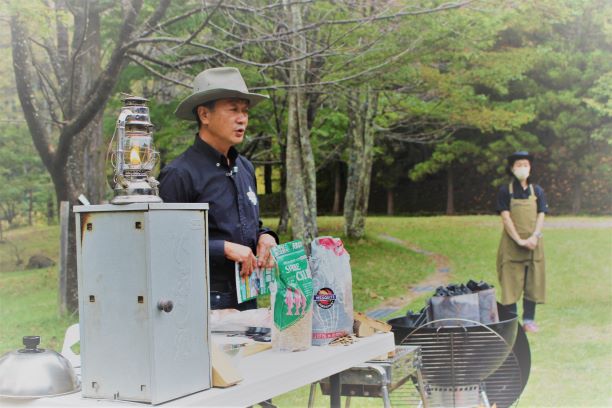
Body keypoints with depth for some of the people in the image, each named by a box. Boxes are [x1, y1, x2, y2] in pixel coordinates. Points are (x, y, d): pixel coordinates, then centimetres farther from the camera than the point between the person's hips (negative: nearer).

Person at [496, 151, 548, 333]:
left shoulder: (537, 191, 9)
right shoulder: (505, 191, 1)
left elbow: (541, 216, 3)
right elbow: (506, 217, -7)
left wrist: (534, 237, -14)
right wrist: (519, 240, -17)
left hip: (533, 243, 3)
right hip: (511, 244, -3)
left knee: (533, 282, 4)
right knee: (511, 282, -1)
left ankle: (529, 320, 13)